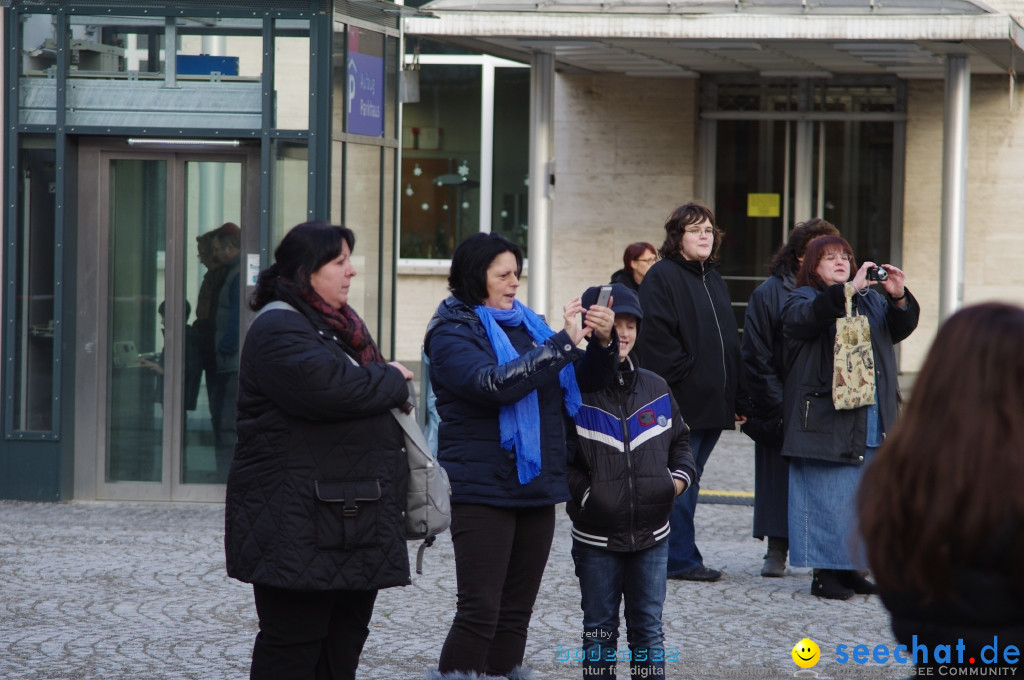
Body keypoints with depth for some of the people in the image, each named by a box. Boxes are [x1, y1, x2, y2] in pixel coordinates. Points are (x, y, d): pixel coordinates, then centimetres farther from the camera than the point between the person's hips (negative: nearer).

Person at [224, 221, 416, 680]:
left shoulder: (338, 327, 21)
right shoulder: (279, 329, -11)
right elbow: (326, 385, -28)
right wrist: (391, 381, -11)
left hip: (354, 525, 10)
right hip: (299, 529, -9)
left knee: (343, 643, 11)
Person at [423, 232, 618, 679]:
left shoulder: (526, 324, 13)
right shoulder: (453, 332, -6)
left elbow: (585, 382, 16)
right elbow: (495, 383, -24)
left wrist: (602, 342, -5)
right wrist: (564, 342, -23)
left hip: (536, 487, 7)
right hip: (483, 489, -7)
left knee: (517, 609, 9)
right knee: (480, 611, -10)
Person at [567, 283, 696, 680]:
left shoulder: (655, 389, 6)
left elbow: (679, 440, 17)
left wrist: (680, 478, 1)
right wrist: (585, 493, -16)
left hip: (651, 533, 3)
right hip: (596, 536, -3)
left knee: (648, 627, 9)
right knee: (600, 629, 8)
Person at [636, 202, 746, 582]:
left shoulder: (714, 281, 20)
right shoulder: (662, 277, -6)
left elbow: (729, 341, 23)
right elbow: (656, 338, -14)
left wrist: (736, 399, 16)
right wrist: (682, 378, -19)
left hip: (713, 404, 8)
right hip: (681, 403, -8)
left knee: (689, 480, 11)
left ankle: (679, 555, 16)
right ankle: (682, 559, -1)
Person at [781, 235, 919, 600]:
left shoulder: (871, 300, 19)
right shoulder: (803, 299, 3)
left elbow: (900, 329, 10)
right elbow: (807, 315, -19)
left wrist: (899, 298, -9)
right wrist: (850, 288, -27)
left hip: (872, 423, 5)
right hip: (825, 420, -5)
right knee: (827, 496, -8)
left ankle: (850, 567, 14)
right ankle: (824, 572, -3)